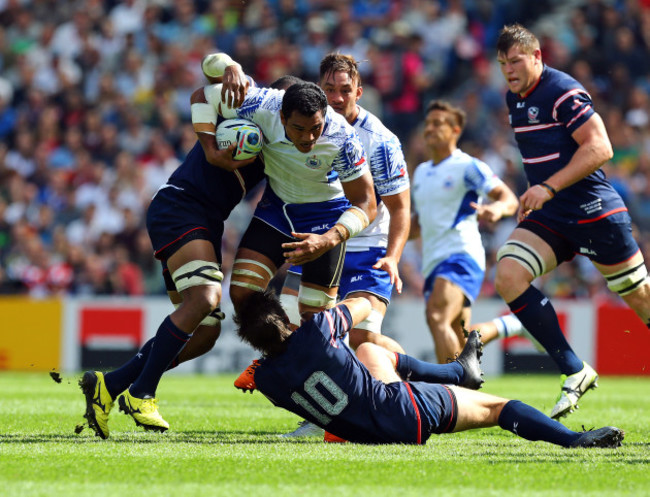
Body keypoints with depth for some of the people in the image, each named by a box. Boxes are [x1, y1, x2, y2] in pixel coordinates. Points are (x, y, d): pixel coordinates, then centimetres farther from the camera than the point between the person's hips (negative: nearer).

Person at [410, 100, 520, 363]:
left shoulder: (468, 167, -3)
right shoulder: (421, 172, 19)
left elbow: (510, 199, -12)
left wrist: (496, 208, -33)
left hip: (462, 255, -8)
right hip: (433, 261, 8)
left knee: (437, 316, -30)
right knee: (460, 340, 9)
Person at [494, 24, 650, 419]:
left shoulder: (563, 92, -14)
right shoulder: (514, 100, 11)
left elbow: (600, 148, -21)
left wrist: (549, 188, -26)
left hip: (595, 213, -7)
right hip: (549, 217, 7)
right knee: (508, 275, -16)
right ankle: (575, 372, -11)